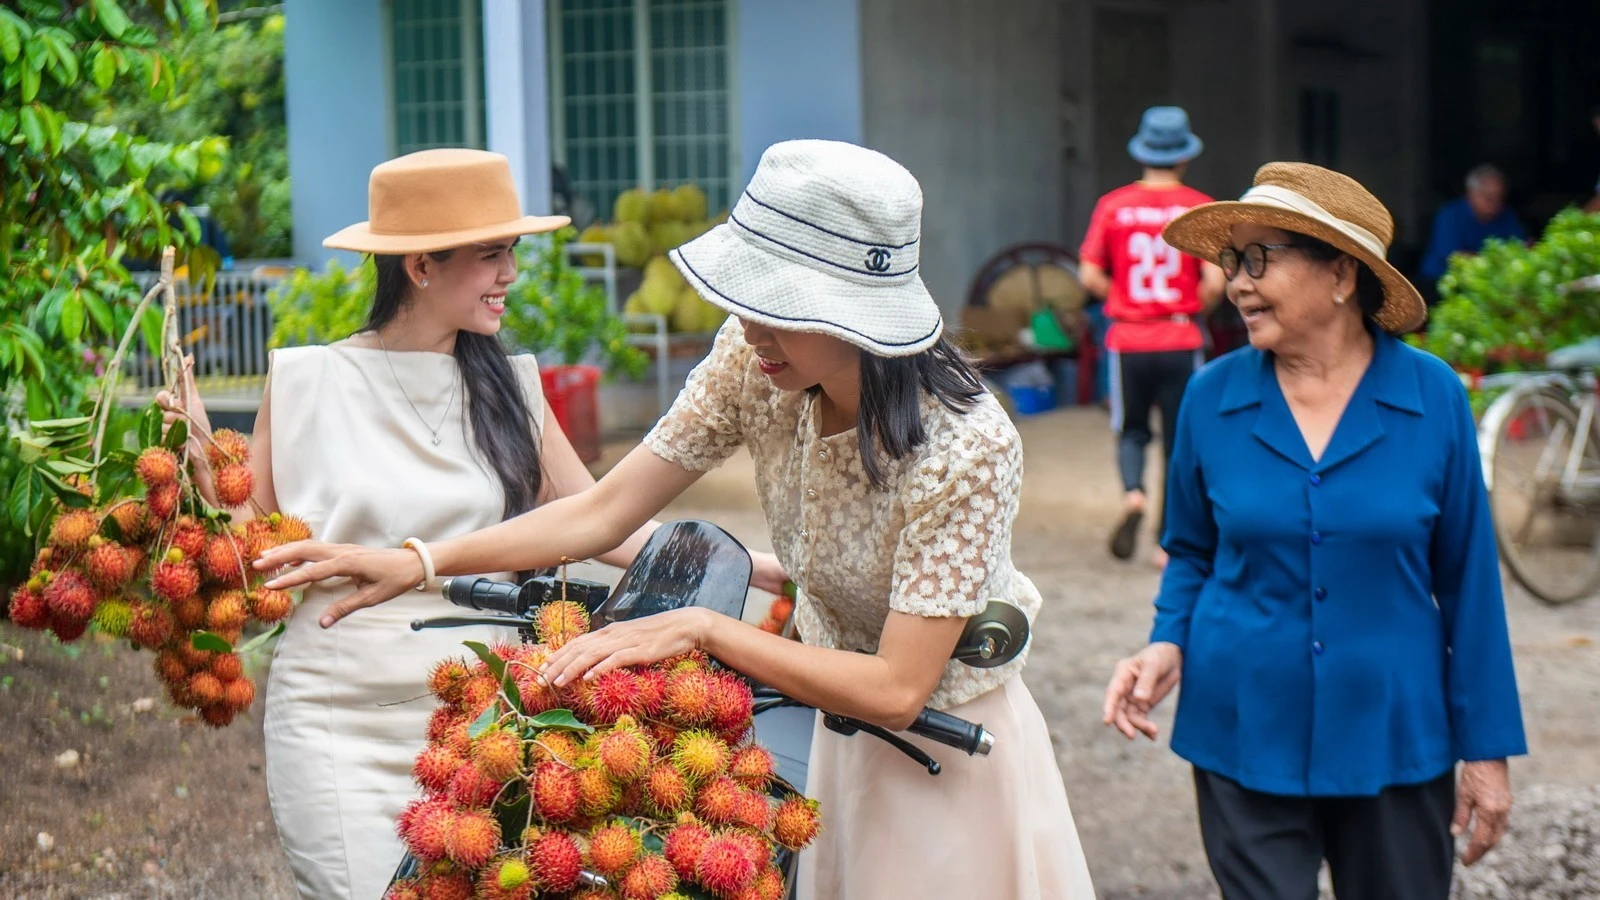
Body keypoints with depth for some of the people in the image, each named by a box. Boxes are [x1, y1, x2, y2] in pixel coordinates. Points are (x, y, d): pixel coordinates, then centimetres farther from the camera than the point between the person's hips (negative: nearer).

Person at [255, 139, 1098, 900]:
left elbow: (894, 691, -29)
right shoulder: (751, 362, -15)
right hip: (842, 744, 6)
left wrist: (701, 628, -31)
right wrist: (418, 563, -18)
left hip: (952, 757, -5)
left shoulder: (965, 447, -31)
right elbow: (602, 512, -11)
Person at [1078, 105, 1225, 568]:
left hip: (1128, 340, 1)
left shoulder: (1113, 205, -1)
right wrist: (1192, 308, 7)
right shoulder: (1200, 208, -5)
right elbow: (1215, 281, -12)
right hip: (1181, 340, -1)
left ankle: (1133, 495, -10)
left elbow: (1090, 276, -3)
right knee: (1179, 442, 9)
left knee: (1131, 431, 18)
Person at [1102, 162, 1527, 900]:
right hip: (1246, 735, 0)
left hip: (1394, 739, 0)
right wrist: (1169, 644, -9)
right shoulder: (1212, 399, -3)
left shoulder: (1432, 397, -6)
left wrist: (1486, 748, 0)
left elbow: (1468, 580, -1)